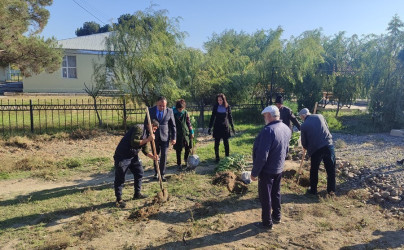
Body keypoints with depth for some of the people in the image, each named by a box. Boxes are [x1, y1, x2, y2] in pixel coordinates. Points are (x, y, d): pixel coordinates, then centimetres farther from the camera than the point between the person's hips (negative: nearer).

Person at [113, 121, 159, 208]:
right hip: (122, 156, -10)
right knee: (120, 178, -1)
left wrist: (152, 156, -1)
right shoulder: (139, 128, -18)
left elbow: (145, 150, 15)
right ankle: (119, 199, 11)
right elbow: (134, 142, -29)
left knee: (139, 172, 14)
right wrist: (148, 139, -27)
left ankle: (137, 194, 29)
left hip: (133, 156, 10)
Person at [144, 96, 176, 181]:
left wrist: (173, 137, -2)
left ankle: (162, 174, 11)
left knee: (164, 156, -1)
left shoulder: (169, 111, -4)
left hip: (165, 137, -1)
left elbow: (173, 125, 1)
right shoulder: (150, 110, -3)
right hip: (154, 137, 1)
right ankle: (156, 173, 28)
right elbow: (146, 124, 3)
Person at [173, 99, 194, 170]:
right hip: (177, 134, -2)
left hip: (186, 133, 2)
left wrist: (191, 132, 6)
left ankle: (186, 159, 37)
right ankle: (179, 164, 21)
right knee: (178, 150, 5)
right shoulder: (173, 113, -7)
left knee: (188, 148, 7)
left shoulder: (185, 113, 0)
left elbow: (189, 122, 7)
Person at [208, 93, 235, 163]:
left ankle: (227, 157, 15)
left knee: (226, 143, 5)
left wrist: (232, 127, 7)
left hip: (225, 127, 0)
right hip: (217, 127, 0)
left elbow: (230, 117, 7)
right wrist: (210, 127, 0)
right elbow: (212, 117, 3)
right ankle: (217, 158, 13)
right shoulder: (215, 106, -1)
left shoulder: (227, 107, -1)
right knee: (216, 143, 4)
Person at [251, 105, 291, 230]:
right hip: (279, 168, 8)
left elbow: (261, 156, -29)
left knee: (265, 197, 8)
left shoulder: (268, 130, -29)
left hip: (267, 170, -8)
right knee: (276, 193, 23)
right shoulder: (286, 129, -1)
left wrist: (254, 172, -19)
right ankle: (276, 217, 38)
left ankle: (267, 222, 22)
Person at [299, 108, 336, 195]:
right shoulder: (320, 116, 5)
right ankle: (331, 189, 25)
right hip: (328, 145, 3)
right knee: (331, 169, 15)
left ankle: (313, 190, 25)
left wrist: (307, 148, 26)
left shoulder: (303, 126, -2)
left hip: (315, 149, -3)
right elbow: (327, 128, 17)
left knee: (314, 170, 15)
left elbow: (304, 143, 5)